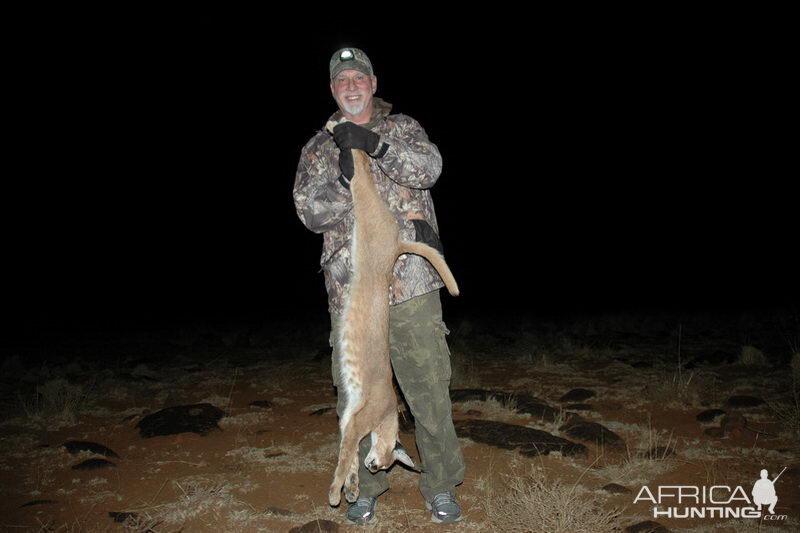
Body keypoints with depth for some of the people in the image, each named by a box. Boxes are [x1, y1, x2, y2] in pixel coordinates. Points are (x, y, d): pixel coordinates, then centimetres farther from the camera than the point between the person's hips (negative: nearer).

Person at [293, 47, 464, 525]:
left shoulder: (404, 128, 11)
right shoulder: (318, 149, 13)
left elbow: (430, 167, -9)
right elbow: (310, 211, -1)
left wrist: (378, 145, -22)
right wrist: (343, 180, -19)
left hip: (411, 283, -1)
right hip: (350, 288, 2)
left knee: (428, 388, 2)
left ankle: (441, 486, 21)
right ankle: (366, 486, 29)